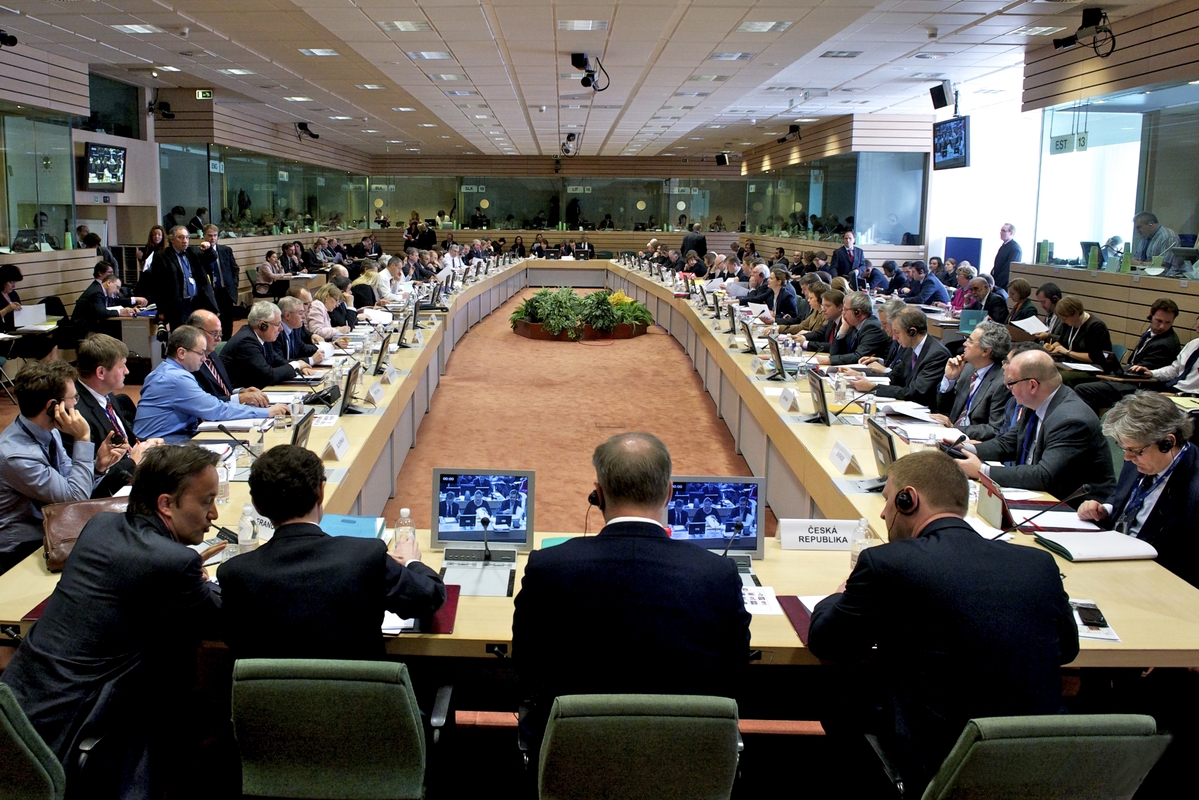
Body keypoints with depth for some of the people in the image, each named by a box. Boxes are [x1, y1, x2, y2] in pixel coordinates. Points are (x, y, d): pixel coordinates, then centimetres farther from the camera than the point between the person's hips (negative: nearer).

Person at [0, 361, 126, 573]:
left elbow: (70, 486, 4)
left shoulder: (49, 432, -2)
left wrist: (99, 466, -14)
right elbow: (76, 499, -22)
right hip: (23, 551, -7)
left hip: (51, 530, 7)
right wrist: (82, 440, -23)